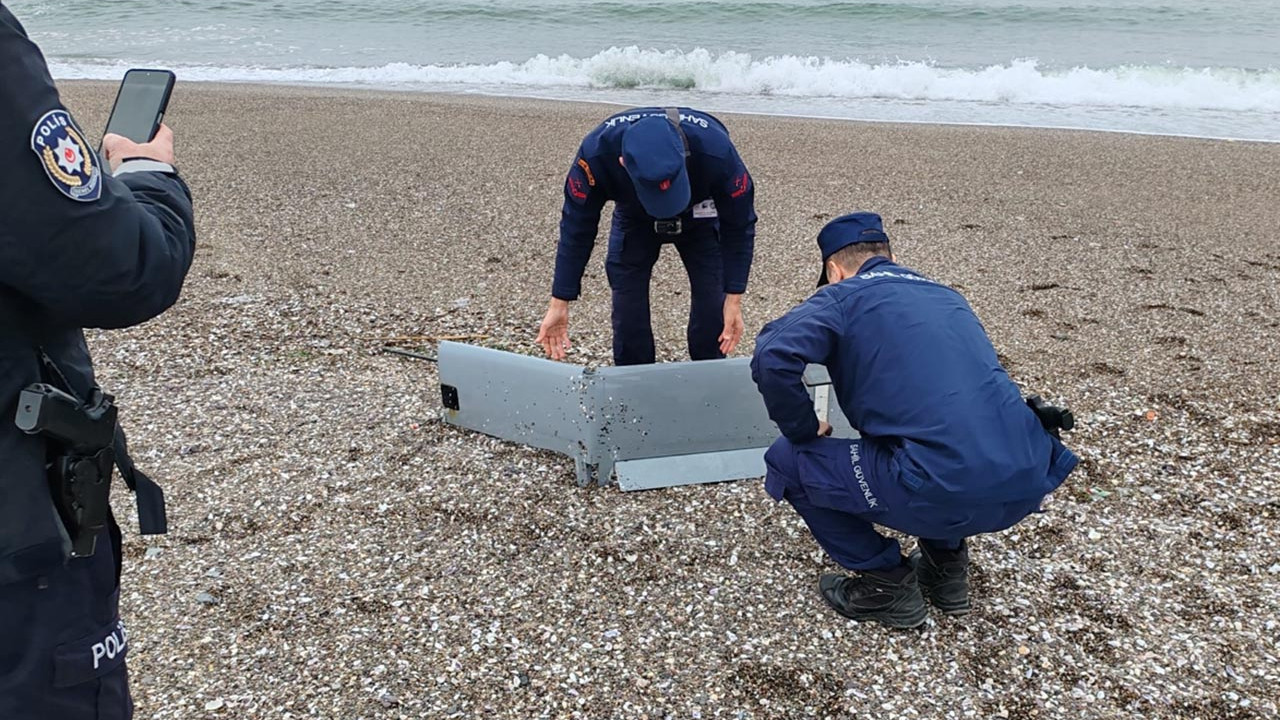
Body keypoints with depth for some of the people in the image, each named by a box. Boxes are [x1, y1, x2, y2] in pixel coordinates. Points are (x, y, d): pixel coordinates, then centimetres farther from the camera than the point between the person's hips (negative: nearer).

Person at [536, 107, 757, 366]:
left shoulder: (717, 152, -41)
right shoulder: (596, 153, -39)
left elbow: (738, 226, -25)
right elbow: (577, 229, -24)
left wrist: (733, 301, -27)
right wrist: (559, 304, -23)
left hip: (700, 219, -1)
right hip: (634, 220, 1)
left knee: (711, 311, -10)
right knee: (628, 312, -7)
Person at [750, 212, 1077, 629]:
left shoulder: (843, 296, 6)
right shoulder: (945, 296, 26)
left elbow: (773, 359, -13)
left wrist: (805, 432, 5)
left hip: (943, 493, -7)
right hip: (1027, 485, 8)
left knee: (788, 462, 10)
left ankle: (888, 584, 15)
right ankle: (947, 564, 30)